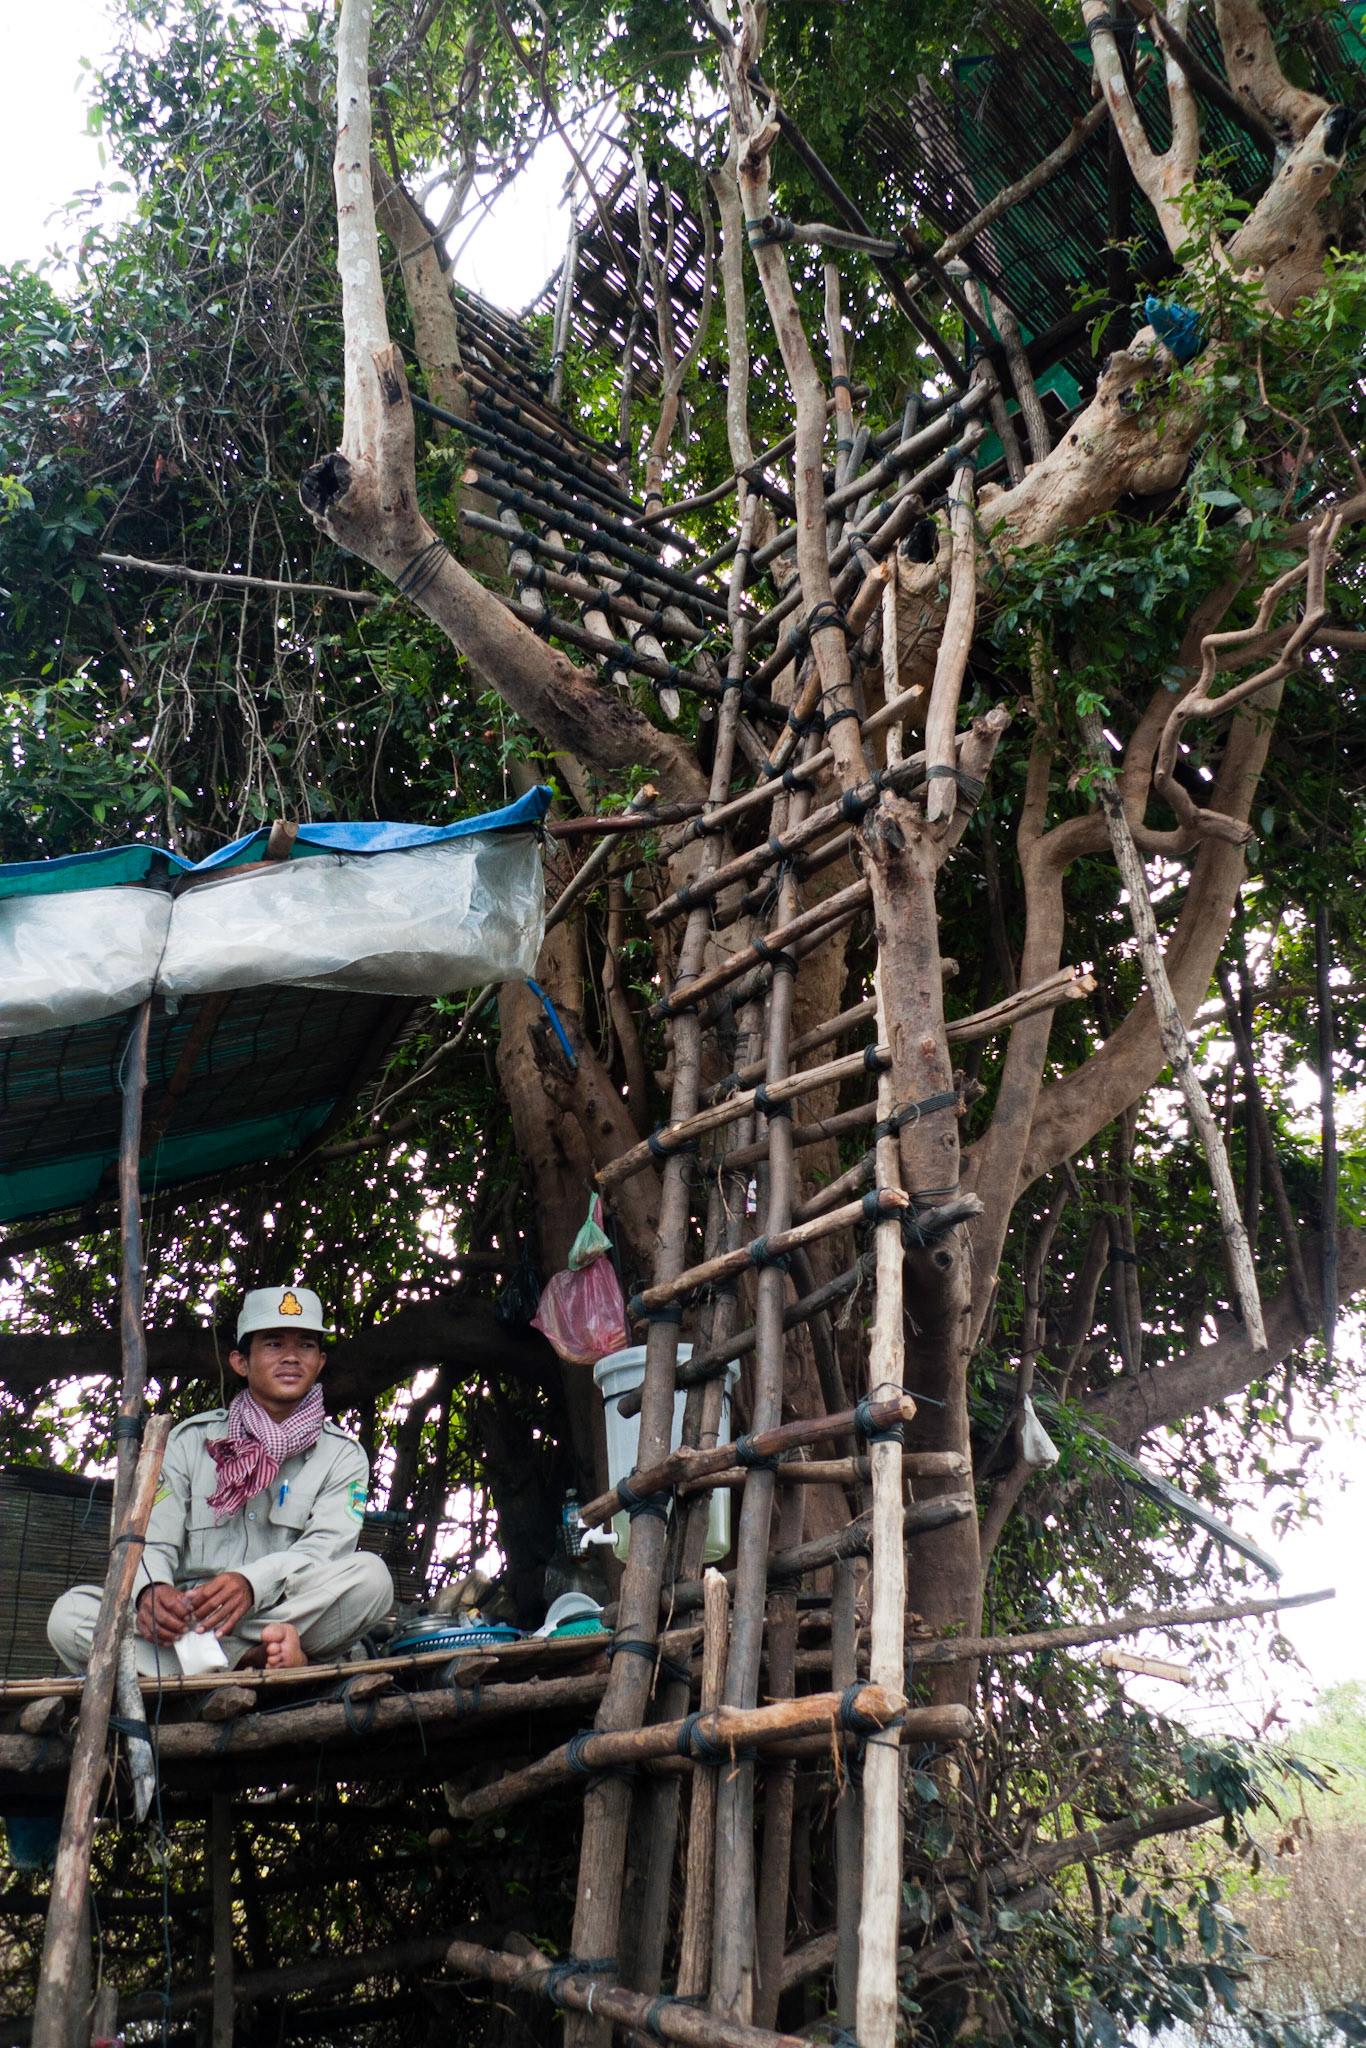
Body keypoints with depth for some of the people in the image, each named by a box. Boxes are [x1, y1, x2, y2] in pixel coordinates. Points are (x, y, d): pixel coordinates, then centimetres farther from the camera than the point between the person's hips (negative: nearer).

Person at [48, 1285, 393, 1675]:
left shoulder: (342, 1455, 9)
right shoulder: (191, 1440, 13)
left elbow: (325, 1549, -9)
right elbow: (151, 1538, 2)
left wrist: (252, 1584, -30)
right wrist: (151, 1589, -24)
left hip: (293, 1618, -1)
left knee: (371, 1576, -30)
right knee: (70, 1613, -26)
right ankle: (259, 1656, -33)